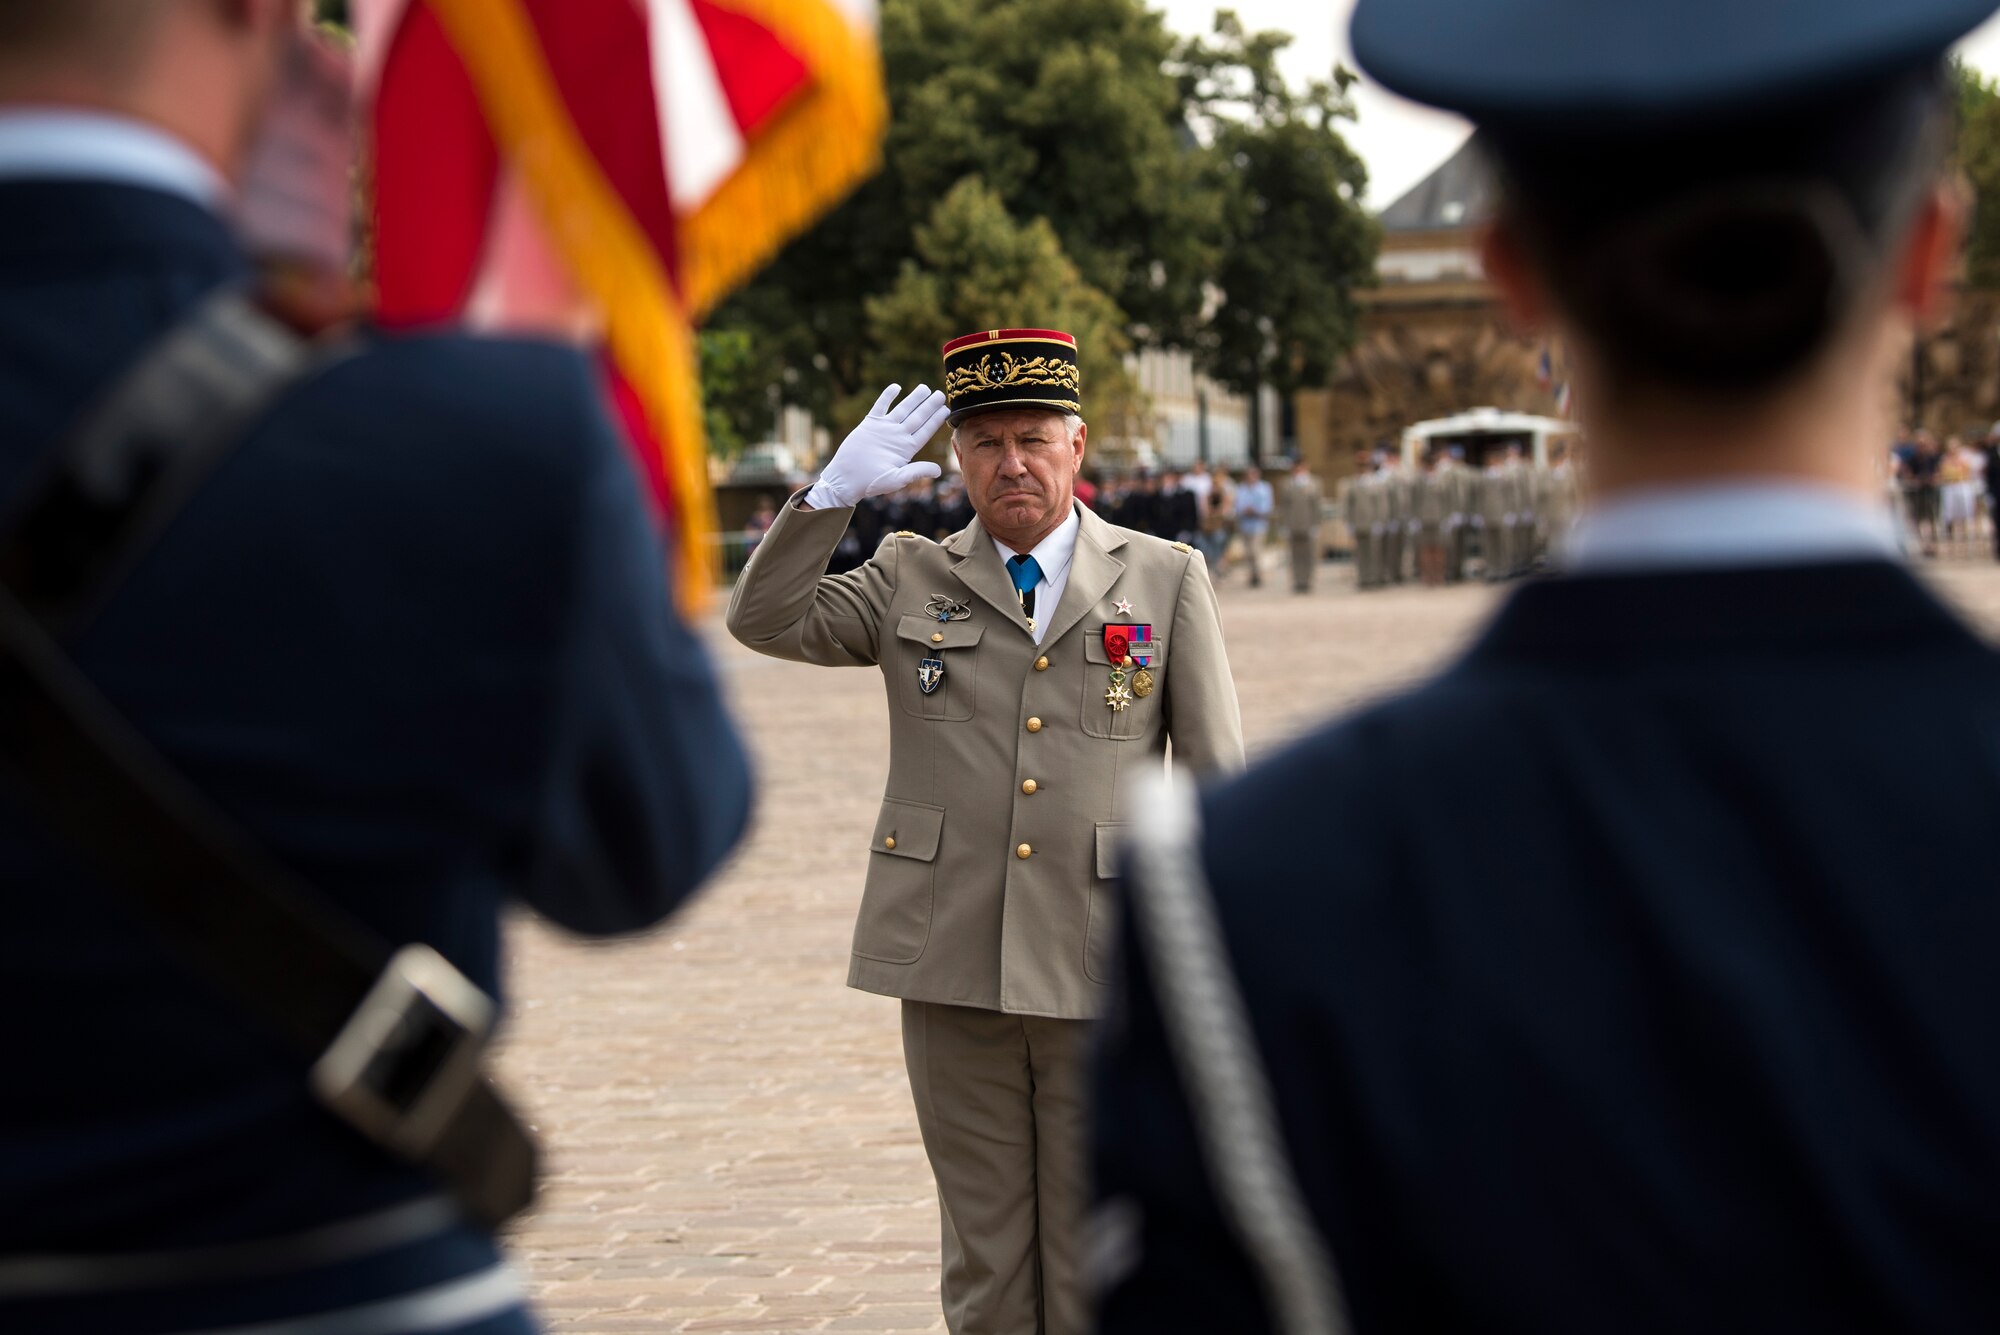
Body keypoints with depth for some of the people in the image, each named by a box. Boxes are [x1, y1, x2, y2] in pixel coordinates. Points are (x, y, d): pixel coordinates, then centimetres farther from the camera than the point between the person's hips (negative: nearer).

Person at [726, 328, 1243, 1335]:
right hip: (954, 976, 1)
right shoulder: (911, 582, 10)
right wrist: (834, 494, -10)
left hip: (1106, 981, -1)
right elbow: (766, 620, 2)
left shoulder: (1167, 580, 6)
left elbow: (1216, 782, 4)